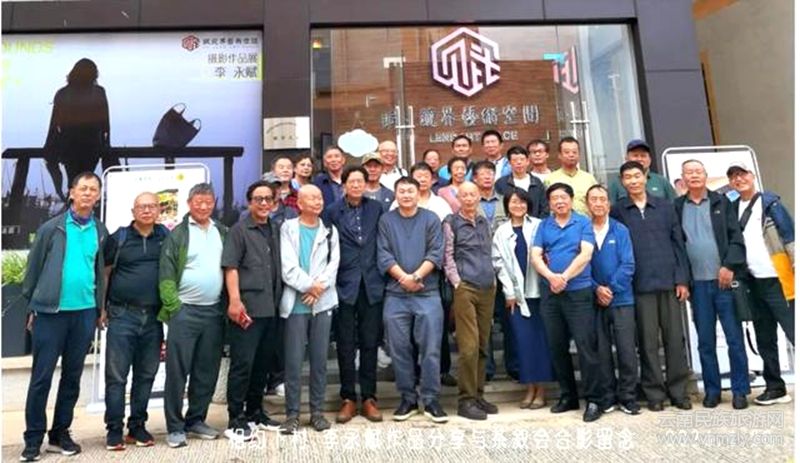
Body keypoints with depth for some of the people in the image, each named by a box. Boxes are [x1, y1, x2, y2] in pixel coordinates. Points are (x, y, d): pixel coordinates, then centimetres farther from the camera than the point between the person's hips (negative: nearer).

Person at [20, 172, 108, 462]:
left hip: (85, 313, 3)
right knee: (41, 377, 3)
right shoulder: (52, 228, -2)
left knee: (72, 377, 11)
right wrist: (31, 306, 2)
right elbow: (33, 268, 2)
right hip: (51, 311, -3)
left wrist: (100, 307, 7)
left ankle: (60, 434, 24)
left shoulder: (100, 232, 7)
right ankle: (33, 439, 15)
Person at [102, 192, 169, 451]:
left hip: (154, 318, 2)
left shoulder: (166, 237, 7)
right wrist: (102, 307, 0)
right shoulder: (118, 239, 2)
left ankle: (137, 427, 22)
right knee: (116, 376, 1)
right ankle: (114, 430, 12)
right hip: (122, 315, -2)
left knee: (146, 375, 10)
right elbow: (104, 273, 5)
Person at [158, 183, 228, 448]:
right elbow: (166, 274, -6)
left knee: (207, 372, 11)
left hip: (214, 312, 4)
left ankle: (196, 420, 25)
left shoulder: (223, 233, 10)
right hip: (185, 311, -4)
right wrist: (173, 306, -12)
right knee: (177, 371, 1)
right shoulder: (178, 234, -2)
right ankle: (175, 427, 12)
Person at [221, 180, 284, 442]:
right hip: (247, 308, -6)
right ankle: (235, 419, 10)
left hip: (271, 309, 6)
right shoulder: (239, 230, -1)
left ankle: (254, 411, 28)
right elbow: (230, 267, -9)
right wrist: (235, 301, -18)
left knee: (263, 363, 14)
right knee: (242, 364, -1)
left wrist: (280, 301, 11)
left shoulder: (276, 230, 14)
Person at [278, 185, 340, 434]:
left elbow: (333, 264, 2)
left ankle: (317, 410, 17)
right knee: (293, 360, -1)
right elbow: (288, 267, -5)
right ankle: (292, 413, 10)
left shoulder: (330, 231, 13)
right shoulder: (288, 228, 4)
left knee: (320, 359, 6)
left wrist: (318, 288, -11)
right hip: (295, 302, -2)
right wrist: (309, 286, -11)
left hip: (323, 302, 2)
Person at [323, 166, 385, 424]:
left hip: (372, 285, 2)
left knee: (370, 343, 7)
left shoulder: (376, 209, 7)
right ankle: (348, 399, 17)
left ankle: (368, 398, 18)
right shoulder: (332, 212, 1)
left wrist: (382, 275, 3)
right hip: (345, 285, -1)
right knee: (346, 345, 5)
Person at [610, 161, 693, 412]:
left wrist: (682, 279, 1)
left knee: (675, 338, 6)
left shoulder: (664, 206, 9)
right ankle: (654, 392, 14)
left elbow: (678, 243, 8)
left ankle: (678, 390, 19)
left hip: (669, 281, 2)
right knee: (648, 341, 3)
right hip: (640, 285, -2)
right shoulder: (617, 211, 4)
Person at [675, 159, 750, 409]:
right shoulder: (677, 207, 6)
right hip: (697, 283, 0)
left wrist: (729, 266, -11)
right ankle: (712, 390, 17)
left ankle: (740, 390, 15)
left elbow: (735, 237, 1)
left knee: (735, 338, 3)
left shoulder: (721, 202, 7)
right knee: (705, 341, 7)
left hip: (724, 279, 0)